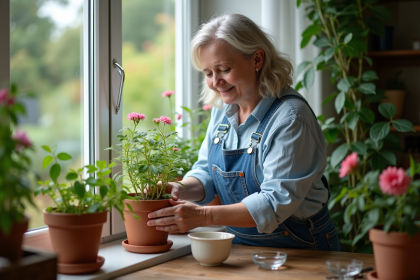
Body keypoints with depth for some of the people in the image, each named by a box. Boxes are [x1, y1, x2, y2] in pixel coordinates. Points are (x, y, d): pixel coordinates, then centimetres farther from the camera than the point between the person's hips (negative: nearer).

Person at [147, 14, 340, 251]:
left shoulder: (290, 118, -19)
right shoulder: (223, 109, 6)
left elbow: (276, 202, -23)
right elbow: (206, 172, 10)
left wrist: (204, 216, -30)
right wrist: (181, 191, -12)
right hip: (241, 245, 7)